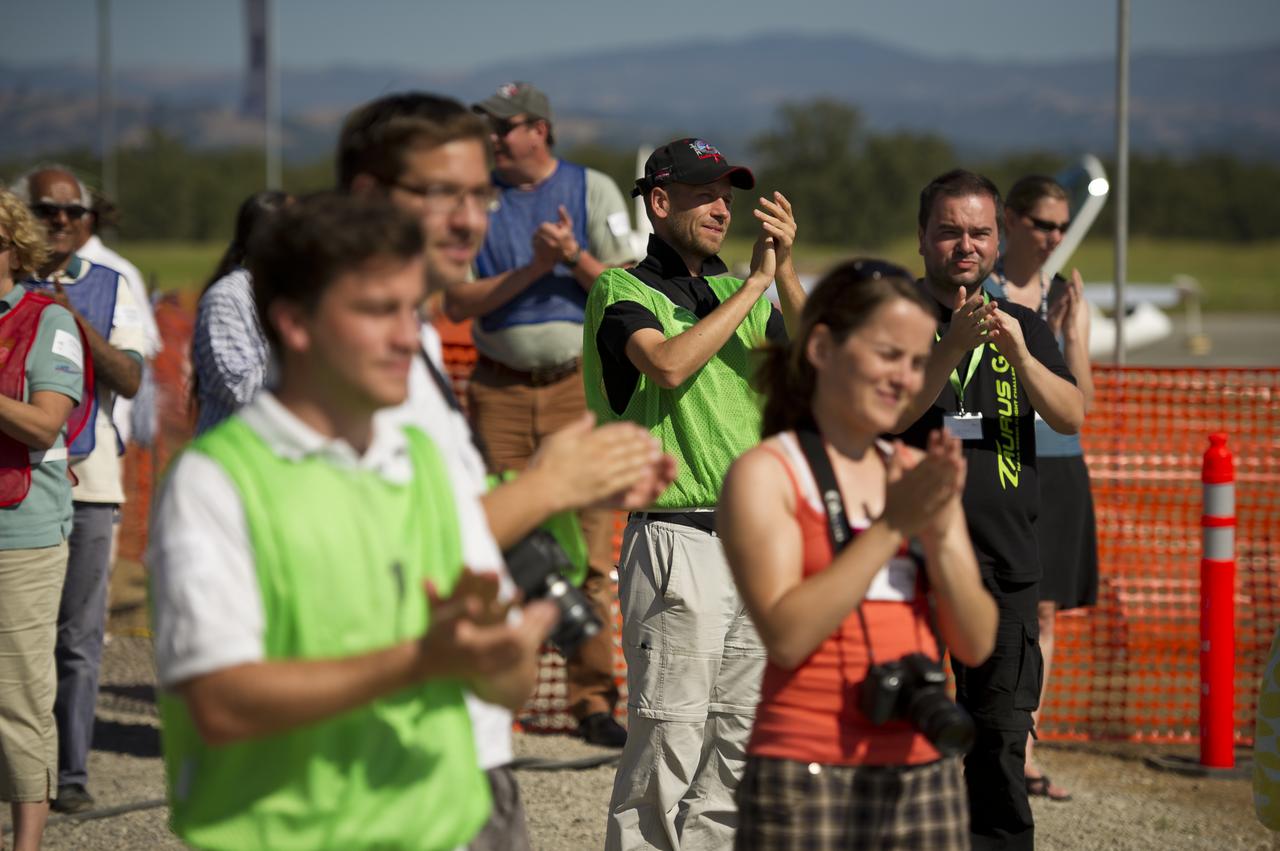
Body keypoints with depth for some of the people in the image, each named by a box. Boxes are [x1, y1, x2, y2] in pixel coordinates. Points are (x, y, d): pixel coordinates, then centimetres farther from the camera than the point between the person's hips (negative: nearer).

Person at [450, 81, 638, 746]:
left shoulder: (594, 191, 6)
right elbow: (457, 303, 0)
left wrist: (573, 256, -15)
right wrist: (532, 270, -11)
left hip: (579, 385, -1)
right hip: (500, 387, 2)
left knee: (587, 542, -7)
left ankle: (592, 697, -4)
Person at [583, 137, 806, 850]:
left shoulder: (737, 293, 17)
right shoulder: (625, 290, -2)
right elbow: (668, 365, -21)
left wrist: (785, 271, -8)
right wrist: (753, 284, -14)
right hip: (677, 543, -7)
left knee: (739, 736, 10)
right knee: (670, 733, -9)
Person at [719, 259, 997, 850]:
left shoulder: (920, 475, 13)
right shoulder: (766, 474, -3)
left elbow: (976, 644, 7)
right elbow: (786, 635, -16)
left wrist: (939, 532, -7)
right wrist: (892, 526, -14)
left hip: (924, 771, 5)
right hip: (806, 776, -5)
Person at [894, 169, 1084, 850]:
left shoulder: (1024, 329, 14)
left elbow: (1071, 417, 0)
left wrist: (1019, 353, -17)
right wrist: (952, 348, -22)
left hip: (1006, 564, 3)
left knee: (1001, 737, 4)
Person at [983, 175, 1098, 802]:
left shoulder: (1067, 294, 10)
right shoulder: (976, 290, -5)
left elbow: (1080, 402, 5)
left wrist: (1074, 333, -8)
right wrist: (1041, 332, -19)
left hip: (1060, 467, 5)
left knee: (1044, 612, 6)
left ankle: (1024, 753, 11)